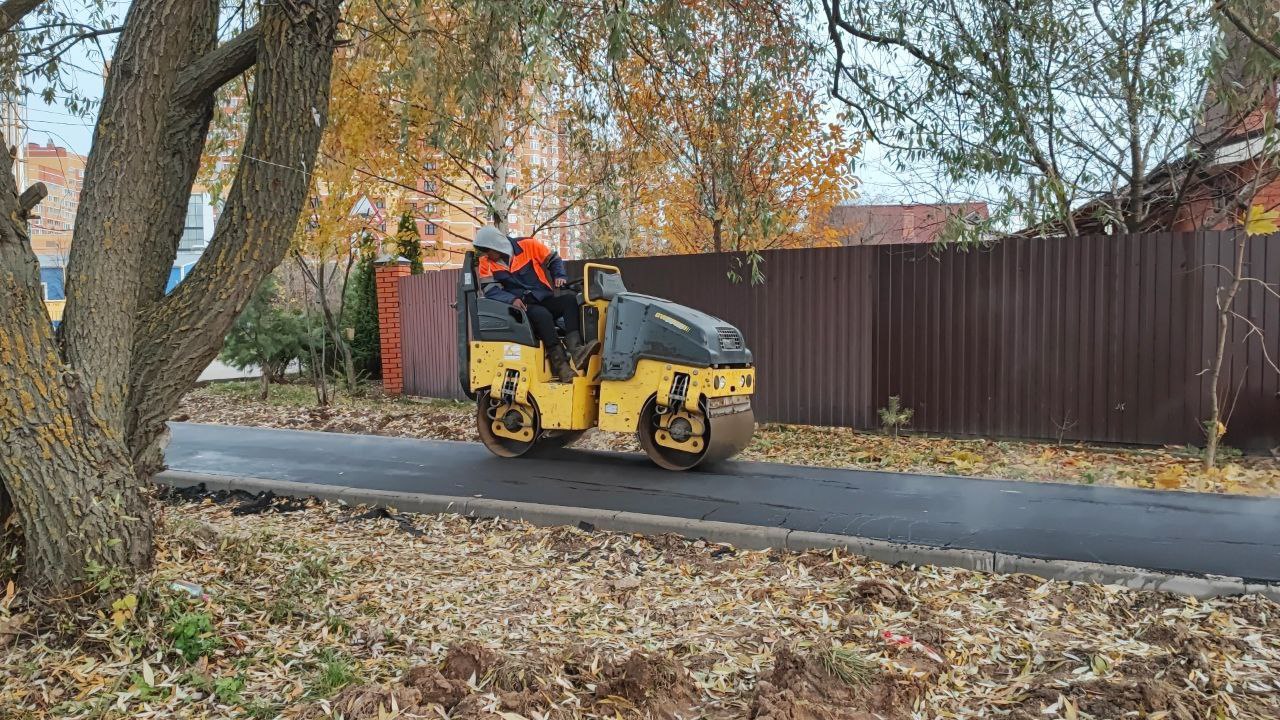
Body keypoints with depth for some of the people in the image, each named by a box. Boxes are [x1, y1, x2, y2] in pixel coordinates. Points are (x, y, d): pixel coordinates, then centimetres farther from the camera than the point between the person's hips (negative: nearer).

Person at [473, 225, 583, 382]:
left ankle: (575, 349, -43)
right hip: (522, 308, -2)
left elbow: (554, 259, 11)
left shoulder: (527, 245, 1)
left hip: (546, 301, 2)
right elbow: (490, 290, -8)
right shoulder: (486, 263, 2)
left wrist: (560, 277, -8)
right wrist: (511, 299, -25)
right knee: (542, 314, -34)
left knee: (570, 299, -25)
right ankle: (559, 364, -36)